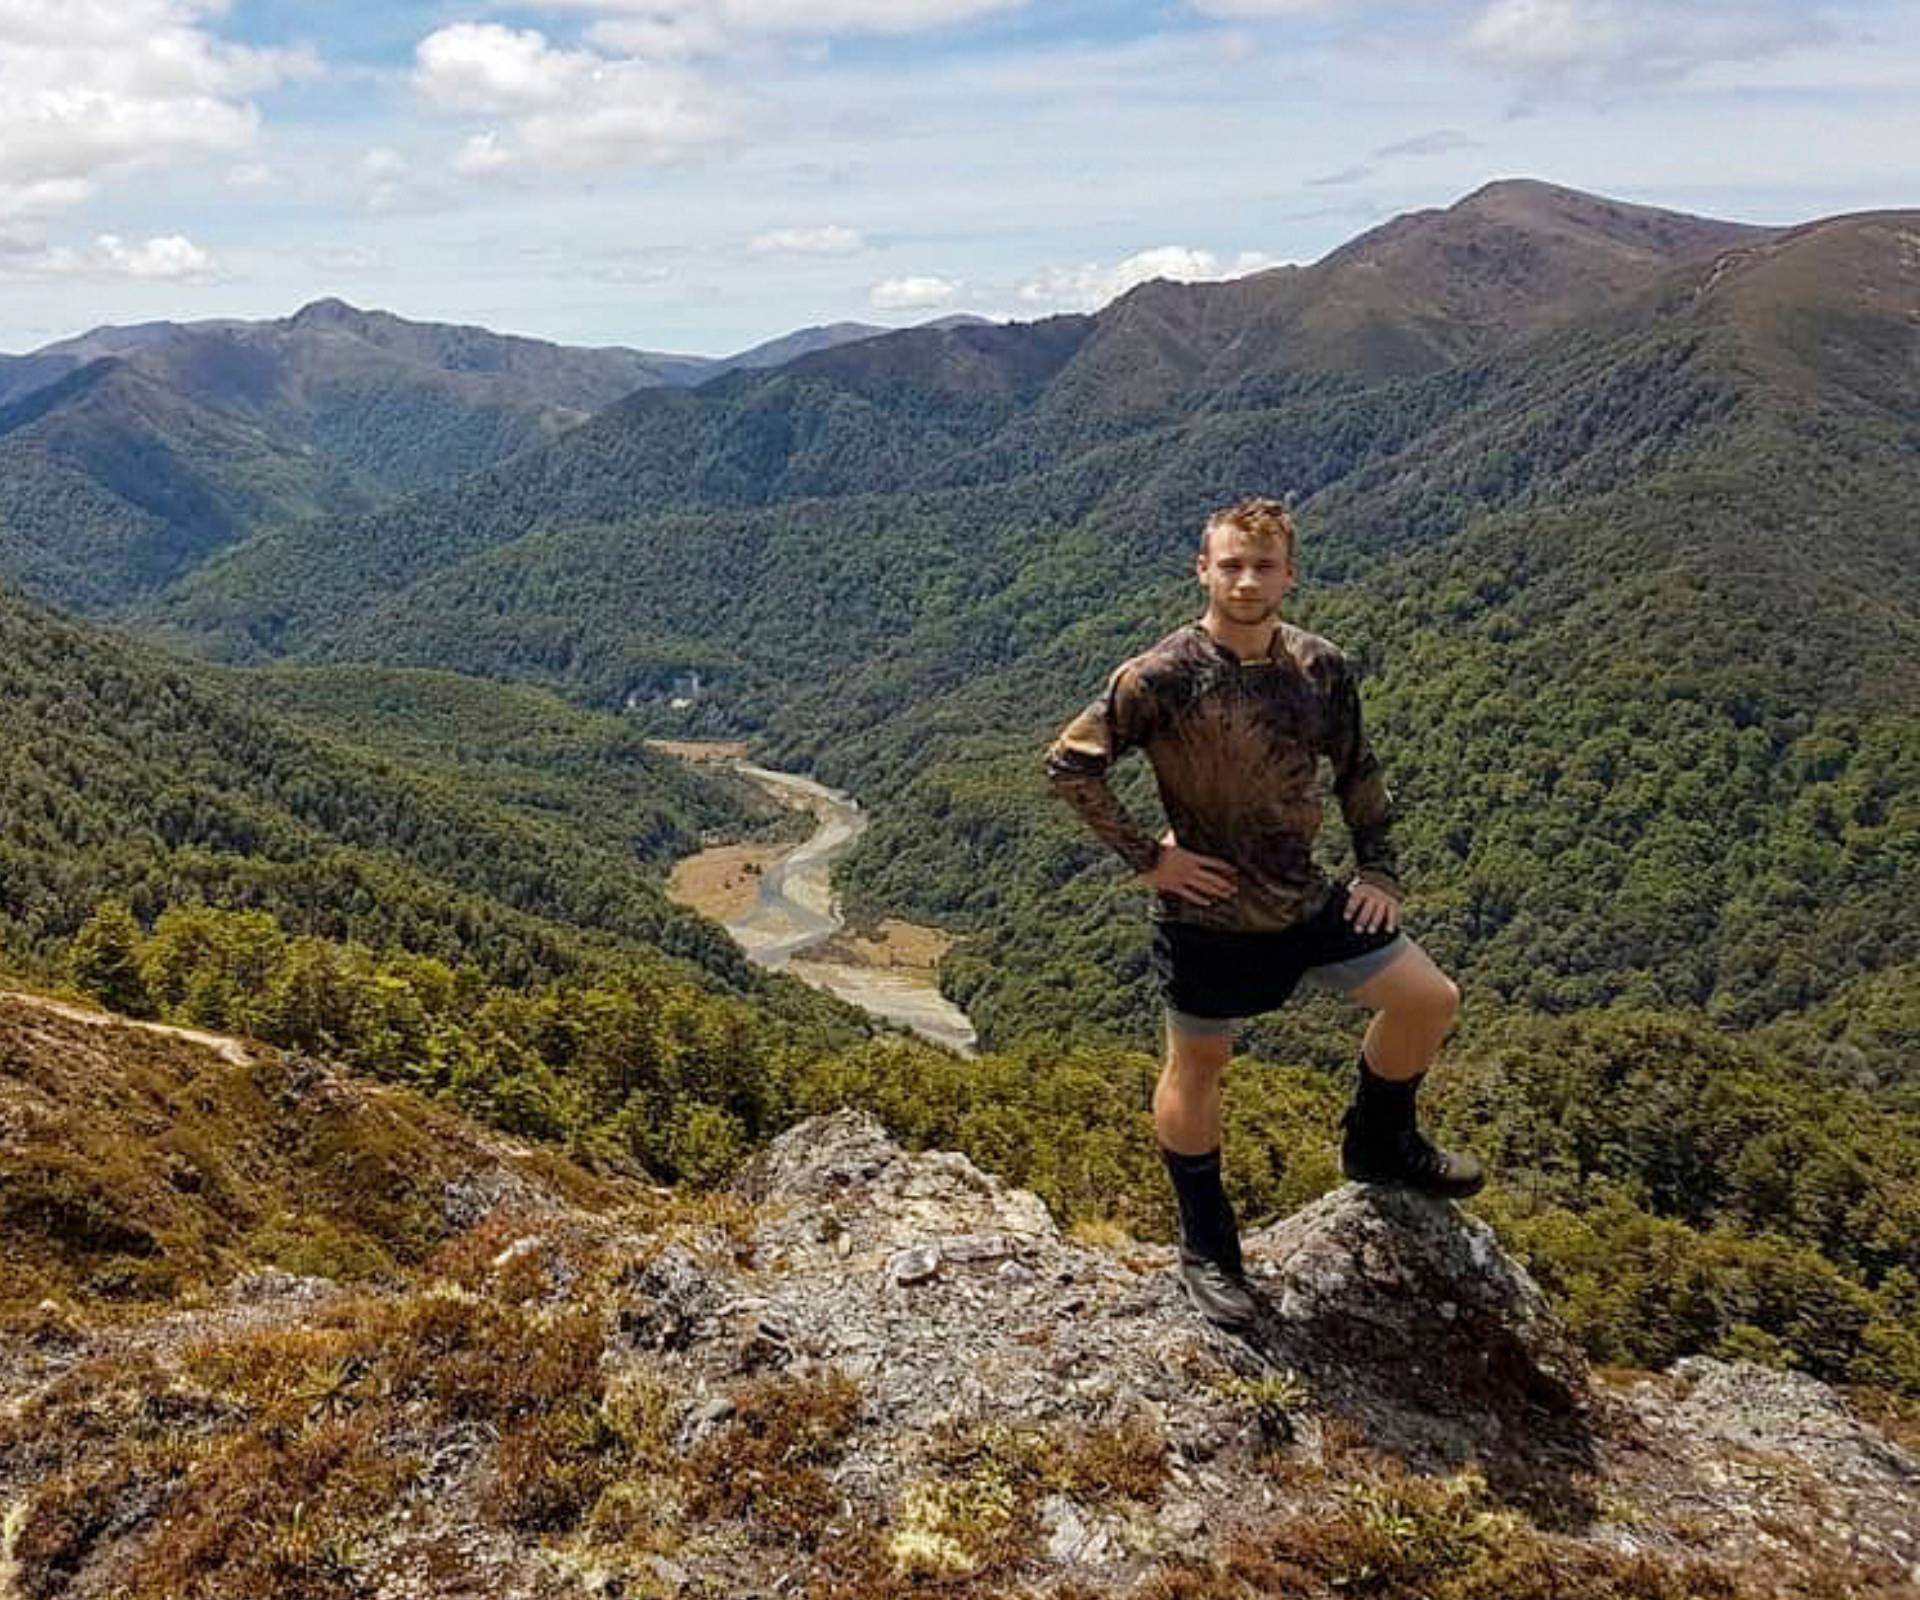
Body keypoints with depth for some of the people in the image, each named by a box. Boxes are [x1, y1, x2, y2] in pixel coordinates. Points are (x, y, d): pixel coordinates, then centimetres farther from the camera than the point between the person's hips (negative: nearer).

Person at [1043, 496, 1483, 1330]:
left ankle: (1378, 1143, 33)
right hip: (1207, 912, -5)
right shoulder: (1163, 676, -19)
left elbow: (1357, 770, 12)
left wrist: (1378, 868, 5)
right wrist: (1146, 856, -16)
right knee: (1197, 1068, 10)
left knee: (1429, 1000, 7)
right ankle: (1206, 1250, 29)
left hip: (1307, 896, 5)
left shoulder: (1322, 666, -3)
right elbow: (1069, 762, -16)